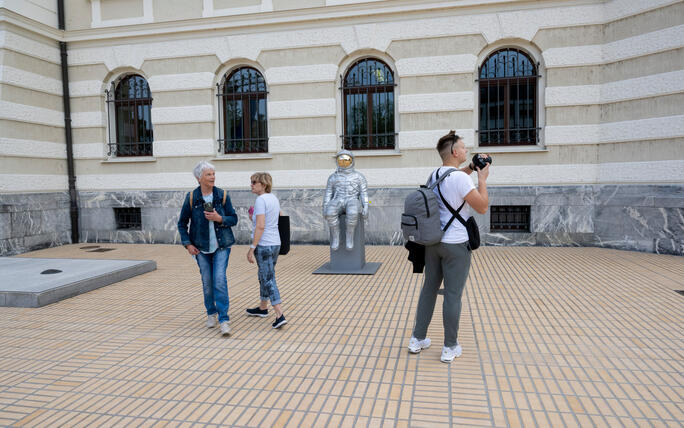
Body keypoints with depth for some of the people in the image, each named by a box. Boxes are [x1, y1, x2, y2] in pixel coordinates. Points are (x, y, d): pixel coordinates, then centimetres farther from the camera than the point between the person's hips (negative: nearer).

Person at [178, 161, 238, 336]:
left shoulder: (222, 195, -4)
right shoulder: (191, 198, -3)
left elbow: (234, 219, 1)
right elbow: (182, 223, 5)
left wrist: (219, 219, -18)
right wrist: (187, 244, -4)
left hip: (221, 245, -1)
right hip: (201, 247, 1)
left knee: (219, 280, -10)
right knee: (207, 282, 8)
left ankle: (224, 319, -5)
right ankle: (211, 313, 30)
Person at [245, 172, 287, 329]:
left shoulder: (260, 200, -15)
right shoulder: (274, 198, 11)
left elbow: (260, 226, -21)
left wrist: (252, 248, -18)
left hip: (263, 245, -9)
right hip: (275, 243, 9)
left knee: (268, 280, -5)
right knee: (264, 276, 23)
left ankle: (280, 315, -8)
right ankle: (262, 308, 38)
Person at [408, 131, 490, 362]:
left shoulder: (434, 175, 7)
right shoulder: (460, 178, -18)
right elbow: (483, 207, -15)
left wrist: (471, 168, 22)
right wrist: (482, 179, -5)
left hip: (433, 242, 8)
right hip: (455, 245, -7)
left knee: (429, 289, 15)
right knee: (453, 295, 3)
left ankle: (417, 339, 23)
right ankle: (450, 348, 14)